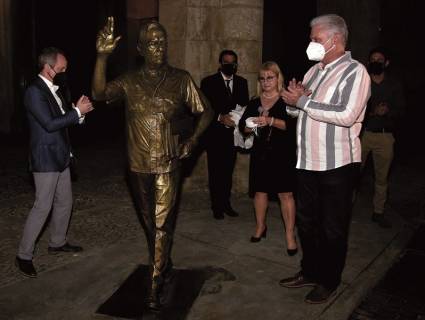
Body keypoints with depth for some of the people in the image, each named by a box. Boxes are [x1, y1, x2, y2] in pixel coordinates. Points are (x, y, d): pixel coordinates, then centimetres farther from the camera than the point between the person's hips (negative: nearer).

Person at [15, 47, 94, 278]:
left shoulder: (53, 90, 11)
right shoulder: (35, 91, -16)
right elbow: (50, 124, -23)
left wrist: (78, 112, -2)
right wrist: (77, 111, -16)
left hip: (60, 157, 9)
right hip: (45, 159, -9)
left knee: (64, 203, 16)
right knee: (42, 207, -3)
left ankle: (57, 242, 34)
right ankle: (23, 256, 11)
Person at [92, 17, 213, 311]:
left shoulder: (181, 79, -1)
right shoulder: (130, 81, 1)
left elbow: (206, 111, 7)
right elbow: (99, 93, -16)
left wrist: (193, 140, -6)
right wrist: (102, 56, -28)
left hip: (168, 165, -3)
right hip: (139, 165, 3)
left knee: (162, 224, -3)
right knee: (150, 223, 17)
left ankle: (156, 285, 8)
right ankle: (165, 266, 39)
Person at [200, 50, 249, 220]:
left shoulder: (242, 82, 11)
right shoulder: (208, 82, -2)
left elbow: (245, 105, 12)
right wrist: (220, 117, -22)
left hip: (232, 133, 4)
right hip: (215, 134, -3)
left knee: (228, 170, 10)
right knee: (215, 171, 2)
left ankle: (226, 203, 21)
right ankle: (217, 206, 12)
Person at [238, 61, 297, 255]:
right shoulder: (254, 103, 12)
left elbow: (291, 124, -16)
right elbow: (242, 125, 7)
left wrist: (270, 121, -30)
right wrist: (250, 126, -14)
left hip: (282, 154, -4)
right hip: (260, 152, 4)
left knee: (285, 194, -3)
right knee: (259, 190, 11)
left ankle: (290, 235, 6)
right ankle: (260, 227, 29)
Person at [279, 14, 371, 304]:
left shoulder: (354, 71, -10)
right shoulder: (314, 71, 13)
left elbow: (347, 115, -25)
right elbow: (294, 109, 17)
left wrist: (304, 101, -20)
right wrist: (294, 98, -6)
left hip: (337, 165, -7)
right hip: (308, 162, 8)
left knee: (333, 228, 7)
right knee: (306, 222, 18)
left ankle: (329, 282, 24)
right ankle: (310, 271, 36)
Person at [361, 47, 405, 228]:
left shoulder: (394, 85, 9)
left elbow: (399, 109, 3)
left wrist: (387, 111, -18)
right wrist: (373, 112, -19)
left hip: (385, 136, 2)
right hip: (362, 133, -1)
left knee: (382, 177, 7)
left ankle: (378, 212, 18)